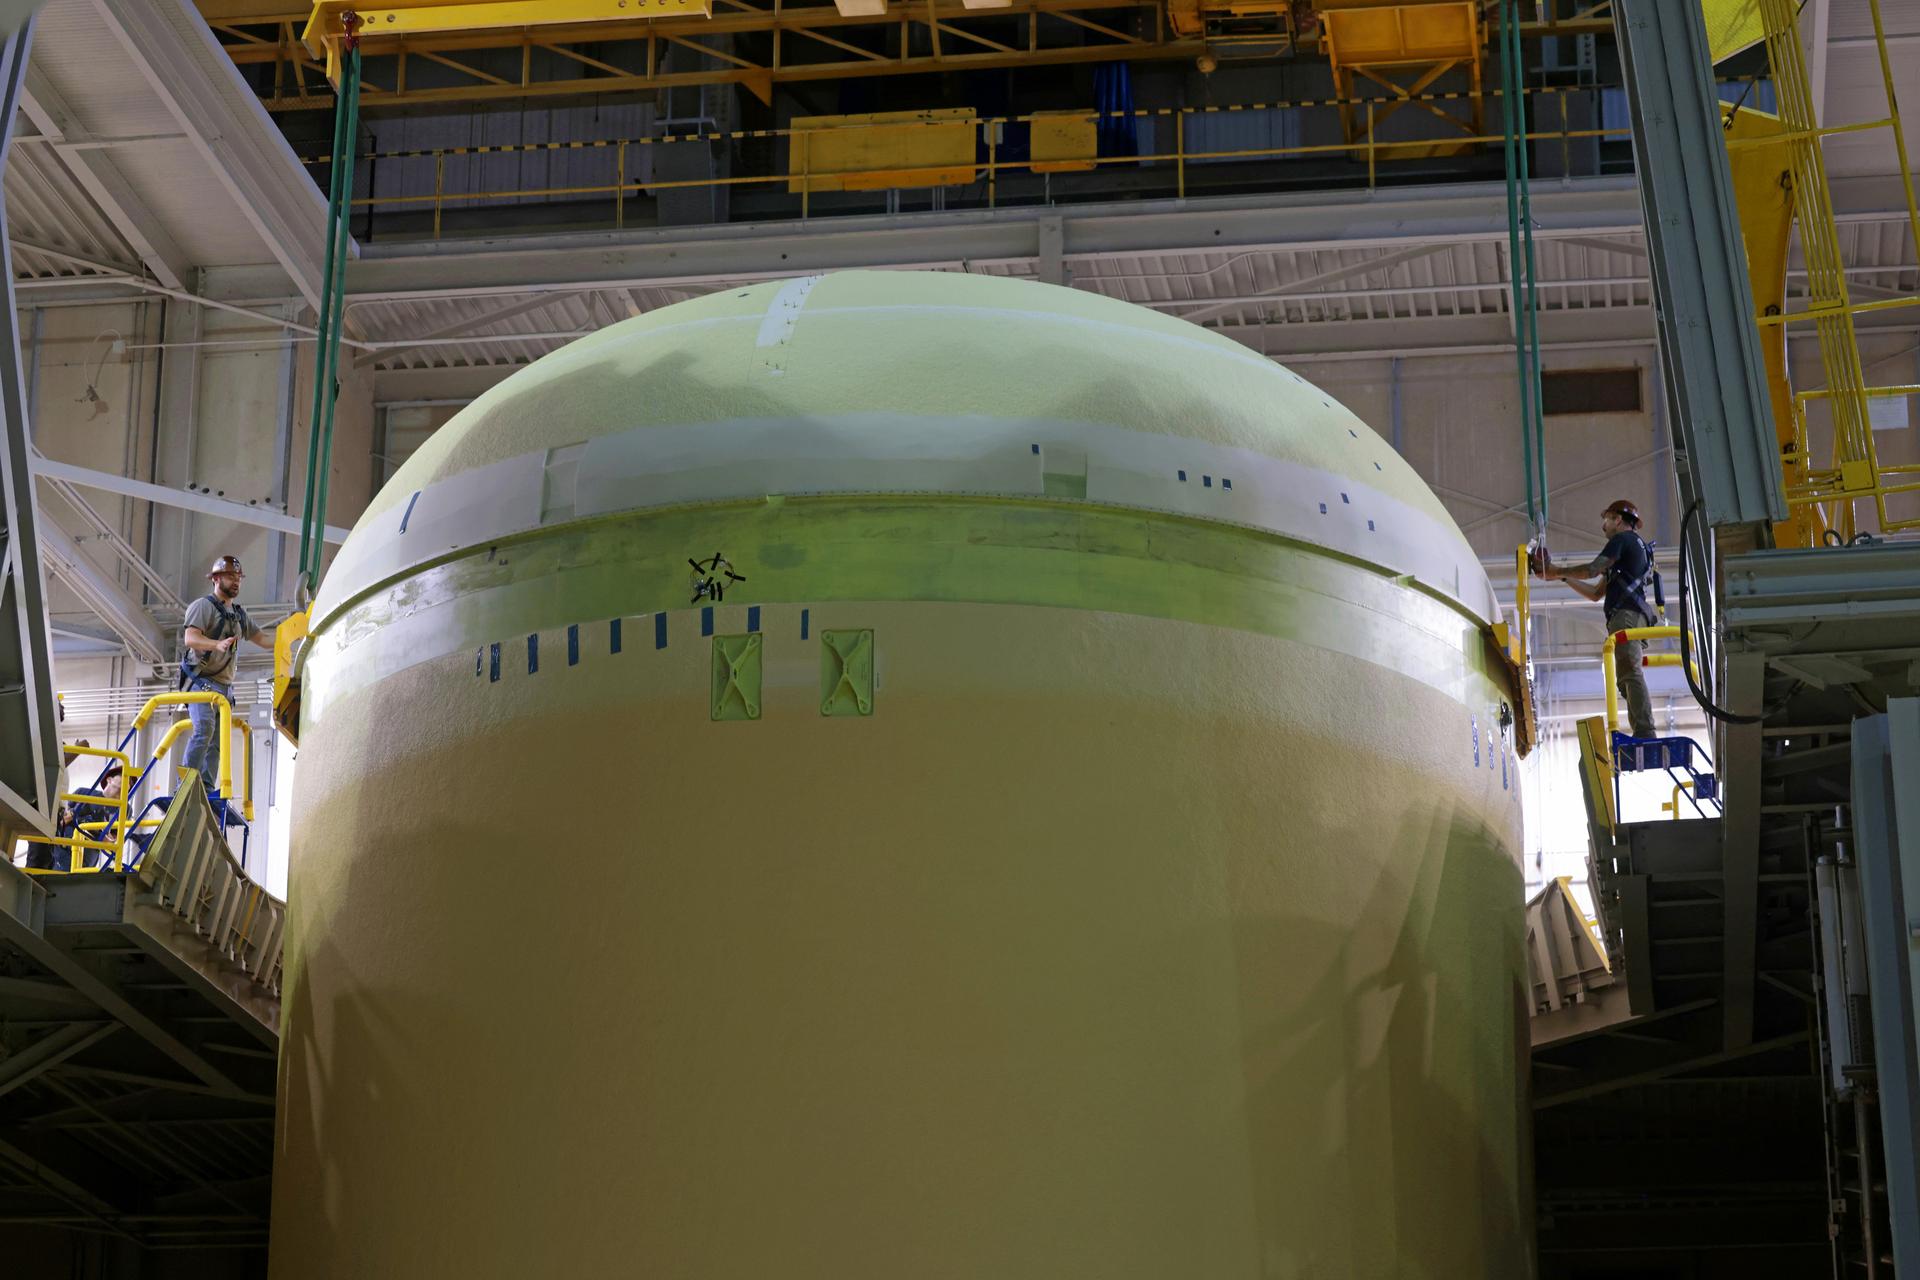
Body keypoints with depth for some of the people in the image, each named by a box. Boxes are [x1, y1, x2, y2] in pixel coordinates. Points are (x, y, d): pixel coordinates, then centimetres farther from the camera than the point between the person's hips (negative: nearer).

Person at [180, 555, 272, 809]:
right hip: (202, 680, -8)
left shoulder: (239, 614, 23)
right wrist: (217, 644, -33)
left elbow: (263, 639, 22)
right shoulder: (203, 606, -2)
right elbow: (190, 638, -16)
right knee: (204, 730, -24)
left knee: (216, 741, 1)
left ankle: (207, 789, -3)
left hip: (224, 686, 8)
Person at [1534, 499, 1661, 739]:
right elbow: (1596, 593, 34)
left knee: (1630, 673, -20)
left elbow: (1592, 570, -10)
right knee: (1627, 676, 4)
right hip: (1634, 618, 10)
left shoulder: (1623, 540, 4)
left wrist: (1555, 571, 1)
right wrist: (1563, 576, 30)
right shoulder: (1638, 547, 34)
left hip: (1626, 613, -10)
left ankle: (1645, 731, -32)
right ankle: (1644, 734, -6)